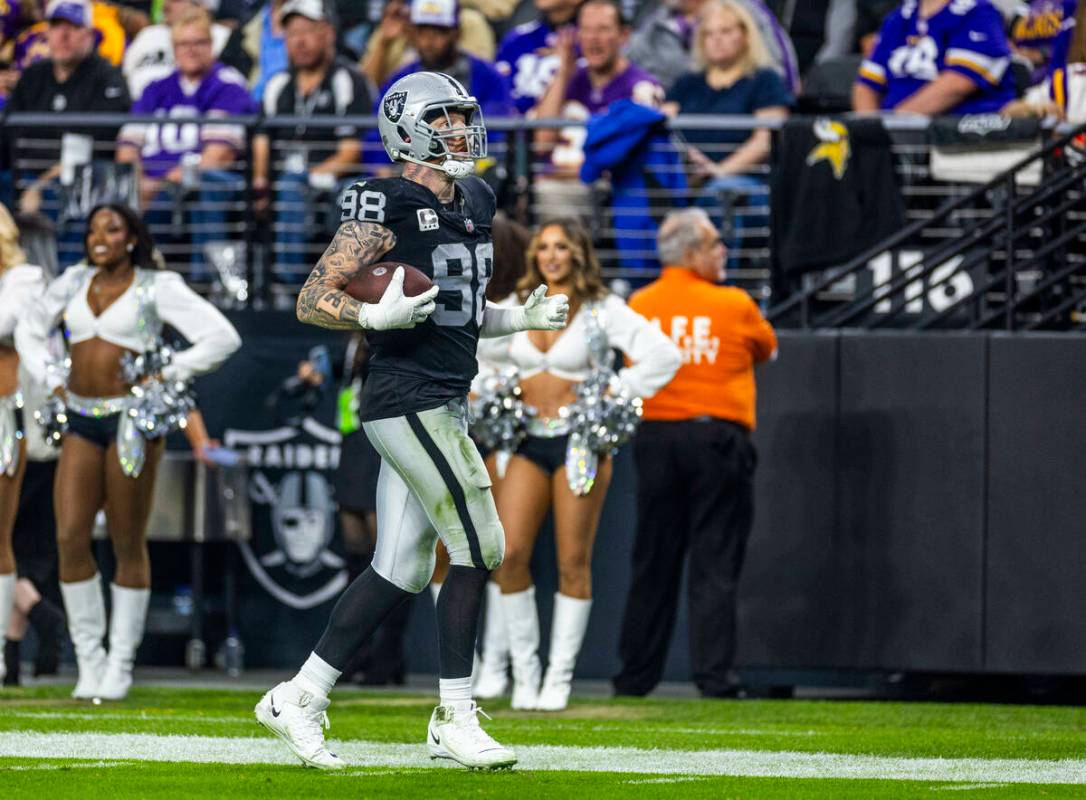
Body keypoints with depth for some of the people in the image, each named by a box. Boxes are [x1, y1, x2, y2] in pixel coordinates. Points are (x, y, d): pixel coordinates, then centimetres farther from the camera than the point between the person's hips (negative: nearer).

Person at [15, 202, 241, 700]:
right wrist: (53, 382, 11)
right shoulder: (76, 282, 10)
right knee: (70, 540, -7)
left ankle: (120, 667, 10)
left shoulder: (158, 287, -3)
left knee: (128, 547, 0)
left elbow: (223, 337, -9)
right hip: (82, 422, 4)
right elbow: (29, 331, 25)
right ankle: (88, 659, 5)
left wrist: (166, 376, -9)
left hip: (132, 421, -4)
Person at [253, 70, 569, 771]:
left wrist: (522, 318, 9)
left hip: (445, 405, 9)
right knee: (479, 547, -9)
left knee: (403, 569, 9)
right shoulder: (387, 209, -12)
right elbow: (313, 300, -12)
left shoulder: (473, 206, 15)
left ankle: (300, 697, 15)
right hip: (409, 398, -9)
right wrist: (377, 316, -27)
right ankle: (455, 720, -1)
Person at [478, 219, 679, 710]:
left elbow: (664, 356, -5)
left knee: (573, 563, -3)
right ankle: (524, 671, 1)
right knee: (509, 555, -9)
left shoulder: (601, 311, -1)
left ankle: (559, 677, 3)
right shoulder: (517, 309, 9)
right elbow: (480, 351, 26)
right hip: (528, 443, 3)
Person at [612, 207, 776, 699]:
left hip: (656, 437, 3)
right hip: (719, 434, -3)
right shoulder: (734, 306, -4)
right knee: (715, 563, -1)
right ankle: (713, 673, -6)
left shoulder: (639, 307, 4)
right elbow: (768, 349, 13)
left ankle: (636, 676, 13)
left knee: (653, 564, 10)